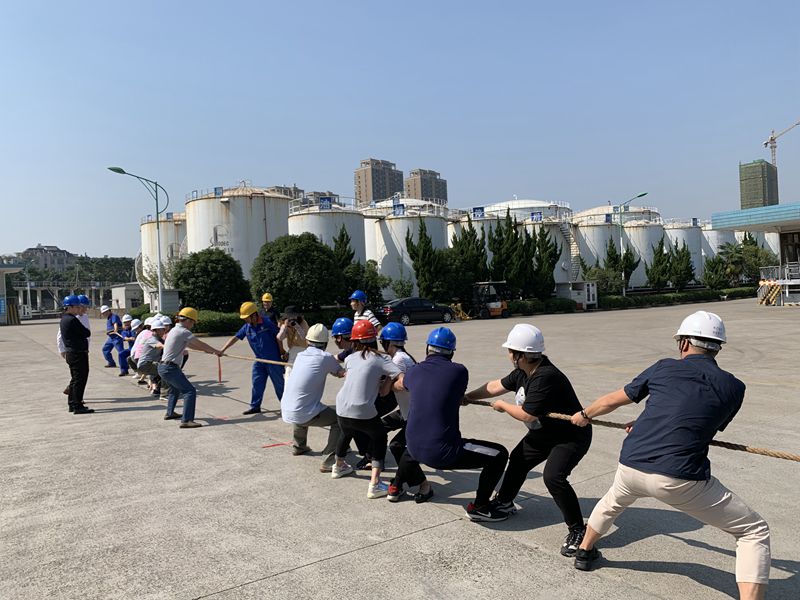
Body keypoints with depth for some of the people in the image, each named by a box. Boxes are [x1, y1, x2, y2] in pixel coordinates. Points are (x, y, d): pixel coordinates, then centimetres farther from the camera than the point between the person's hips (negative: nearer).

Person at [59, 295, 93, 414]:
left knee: (75, 379, 18)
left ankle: (72, 404, 24)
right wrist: (86, 332, 6)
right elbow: (87, 333, -14)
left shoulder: (63, 319, 14)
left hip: (70, 353, 10)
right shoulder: (72, 320, -17)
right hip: (78, 354, -10)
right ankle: (78, 406, -5)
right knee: (80, 379, -7)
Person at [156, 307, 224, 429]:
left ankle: (170, 413, 46)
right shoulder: (183, 332, -13)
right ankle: (186, 421, -21)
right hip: (170, 368, -10)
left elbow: (189, 345, 27)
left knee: (175, 389, 32)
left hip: (162, 367, 10)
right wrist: (215, 351, 5)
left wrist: (205, 350, 26)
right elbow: (201, 344, -7)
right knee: (190, 391, -14)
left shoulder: (175, 330, 17)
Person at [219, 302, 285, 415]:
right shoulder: (246, 327, 2)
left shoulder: (267, 323, -14)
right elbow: (235, 338, 1)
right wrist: (223, 349, -9)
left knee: (278, 382, 5)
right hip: (259, 359, 5)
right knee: (257, 383, 6)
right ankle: (255, 406, 17)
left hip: (273, 359, -5)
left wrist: (282, 352, -3)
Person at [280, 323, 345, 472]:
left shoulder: (300, 355, 9)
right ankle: (328, 462, -5)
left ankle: (298, 446, 54)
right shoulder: (325, 357, -9)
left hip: (285, 412, 7)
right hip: (305, 414, -7)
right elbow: (341, 373, 6)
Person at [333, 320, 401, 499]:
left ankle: (339, 466, 59)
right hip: (364, 413, -4)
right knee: (379, 439, 19)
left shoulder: (350, 358, 9)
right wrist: (388, 377, 6)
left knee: (346, 434, 33)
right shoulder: (380, 361, -3)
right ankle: (375, 484, 7)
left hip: (342, 409, 4)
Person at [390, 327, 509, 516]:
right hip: (444, 453, -5)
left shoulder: (414, 371, 5)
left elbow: (398, 386, 29)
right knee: (499, 454, 7)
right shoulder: (459, 371, -7)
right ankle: (479, 507, 9)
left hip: (415, 449, 6)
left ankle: (396, 486, 51)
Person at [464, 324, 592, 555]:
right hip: (543, 433, 10)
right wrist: (467, 397, 15)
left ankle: (578, 530, -9)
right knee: (518, 459, 19)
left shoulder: (545, 378, -34)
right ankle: (504, 503, 40)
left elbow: (526, 415, -30)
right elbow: (497, 386, 8)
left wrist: (502, 406, -11)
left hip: (571, 436, -10)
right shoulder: (523, 372, -7)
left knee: (553, 476, -27)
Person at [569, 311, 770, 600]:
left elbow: (612, 400, 17)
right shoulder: (734, 388, 4)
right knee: (755, 531, 14)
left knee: (613, 501, 36)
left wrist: (584, 414, 37)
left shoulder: (664, 368, 6)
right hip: (680, 480, -3)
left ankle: (585, 551, 54)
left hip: (630, 468, 3)